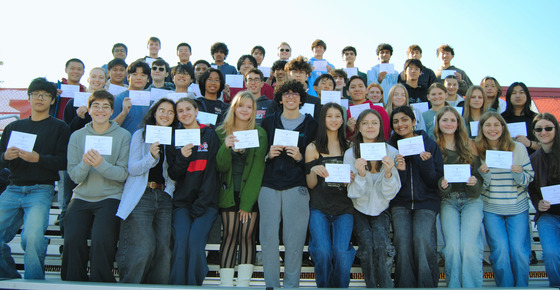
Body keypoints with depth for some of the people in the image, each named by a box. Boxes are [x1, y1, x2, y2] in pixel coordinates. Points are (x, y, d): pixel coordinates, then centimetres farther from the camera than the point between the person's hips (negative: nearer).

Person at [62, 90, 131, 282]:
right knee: (72, 240, -18)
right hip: (82, 197, 3)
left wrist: (101, 164, -21)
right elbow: (74, 176, 3)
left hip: (111, 197, -2)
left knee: (100, 239, -23)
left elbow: (124, 174, -6)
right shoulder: (77, 136, 10)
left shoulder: (123, 136, 2)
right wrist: (85, 164, -18)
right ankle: (73, 284, 3)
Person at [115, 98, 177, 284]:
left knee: (164, 248, -6)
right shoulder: (140, 135, 9)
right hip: (141, 197, -3)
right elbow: (132, 169, -1)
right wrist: (151, 156, -16)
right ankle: (128, 284, 3)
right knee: (145, 247, -14)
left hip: (164, 198, 3)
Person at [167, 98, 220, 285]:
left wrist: (199, 207, -9)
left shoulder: (209, 136, 4)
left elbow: (212, 173, -2)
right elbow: (173, 175, 8)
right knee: (181, 240, -21)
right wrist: (182, 157, -14)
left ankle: (194, 286, -7)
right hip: (181, 202, 2)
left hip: (206, 203, -2)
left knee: (195, 240, -23)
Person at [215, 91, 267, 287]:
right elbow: (220, 167, -2)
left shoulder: (260, 133, 0)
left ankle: (243, 283, 5)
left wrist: (247, 202, -10)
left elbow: (258, 168, -5)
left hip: (251, 193, -1)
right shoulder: (221, 132, 4)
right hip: (229, 192, 1)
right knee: (230, 234, -3)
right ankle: (225, 284, 2)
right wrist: (225, 147, -23)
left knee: (247, 236, -2)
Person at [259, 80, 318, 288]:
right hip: (269, 185, 1)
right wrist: (269, 154, -5)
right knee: (268, 237, -2)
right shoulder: (268, 122, 13)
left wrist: (300, 157, -10)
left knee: (294, 239, -2)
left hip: (296, 187, -1)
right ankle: (271, 284, 12)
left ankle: (291, 284, 13)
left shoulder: (310, 124, 8)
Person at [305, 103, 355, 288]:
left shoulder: (349, 147, 13)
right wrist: (313, 171, -15)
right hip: (319, 208, -1)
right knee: (323, 252, -19)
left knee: (341, 252, -19)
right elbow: (310, 185, 6)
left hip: (344, 208, 1)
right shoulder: (313, 148, 8)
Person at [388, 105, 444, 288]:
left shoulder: (430, 145, 3)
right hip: (400, 202, 1)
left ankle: (427, 285, -7)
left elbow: (435, 183, 2)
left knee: (422, 239, -25)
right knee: (402, 240, -23)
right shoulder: (391, 147, 5)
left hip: (426, 201, -1)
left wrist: (427, 163, -14)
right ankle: (405, 285, -7)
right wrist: (399, 170, -15)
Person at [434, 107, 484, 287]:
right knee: (452, 245, -19)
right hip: (447, 201, 0)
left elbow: (479, 175, 9)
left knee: (469, 245, -19)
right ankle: (454, 286, -2)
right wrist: (441, 185, -18)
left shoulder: (469, 146, 11)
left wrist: (475, 182, -13)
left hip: (471, 200, 1)